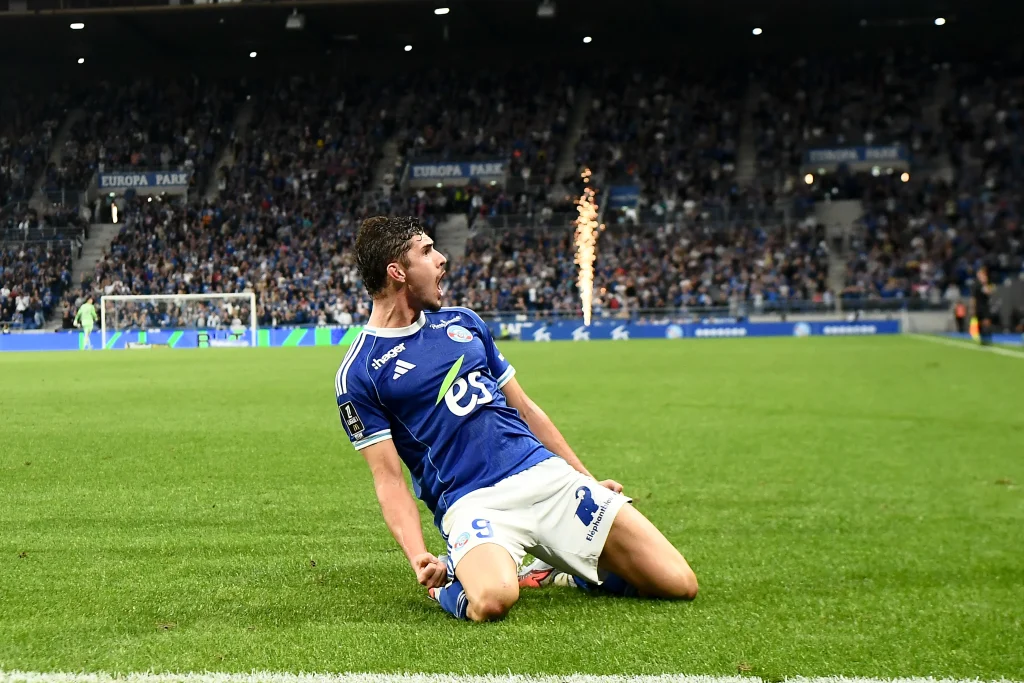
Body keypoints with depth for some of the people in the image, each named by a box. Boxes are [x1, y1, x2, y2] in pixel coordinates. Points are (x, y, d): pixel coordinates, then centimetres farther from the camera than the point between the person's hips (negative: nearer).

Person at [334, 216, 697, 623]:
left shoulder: (463, 322, 17)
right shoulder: (357, 375, 0)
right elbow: (388, 478, -5)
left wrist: (588, 479, 20)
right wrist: (419, 557, -20)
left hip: (547, 474, 5)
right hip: (471, 504, -5)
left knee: (680, 585, -6)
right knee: (490, 601, -39)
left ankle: (565, 568, 19)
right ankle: (452, 578, -3)